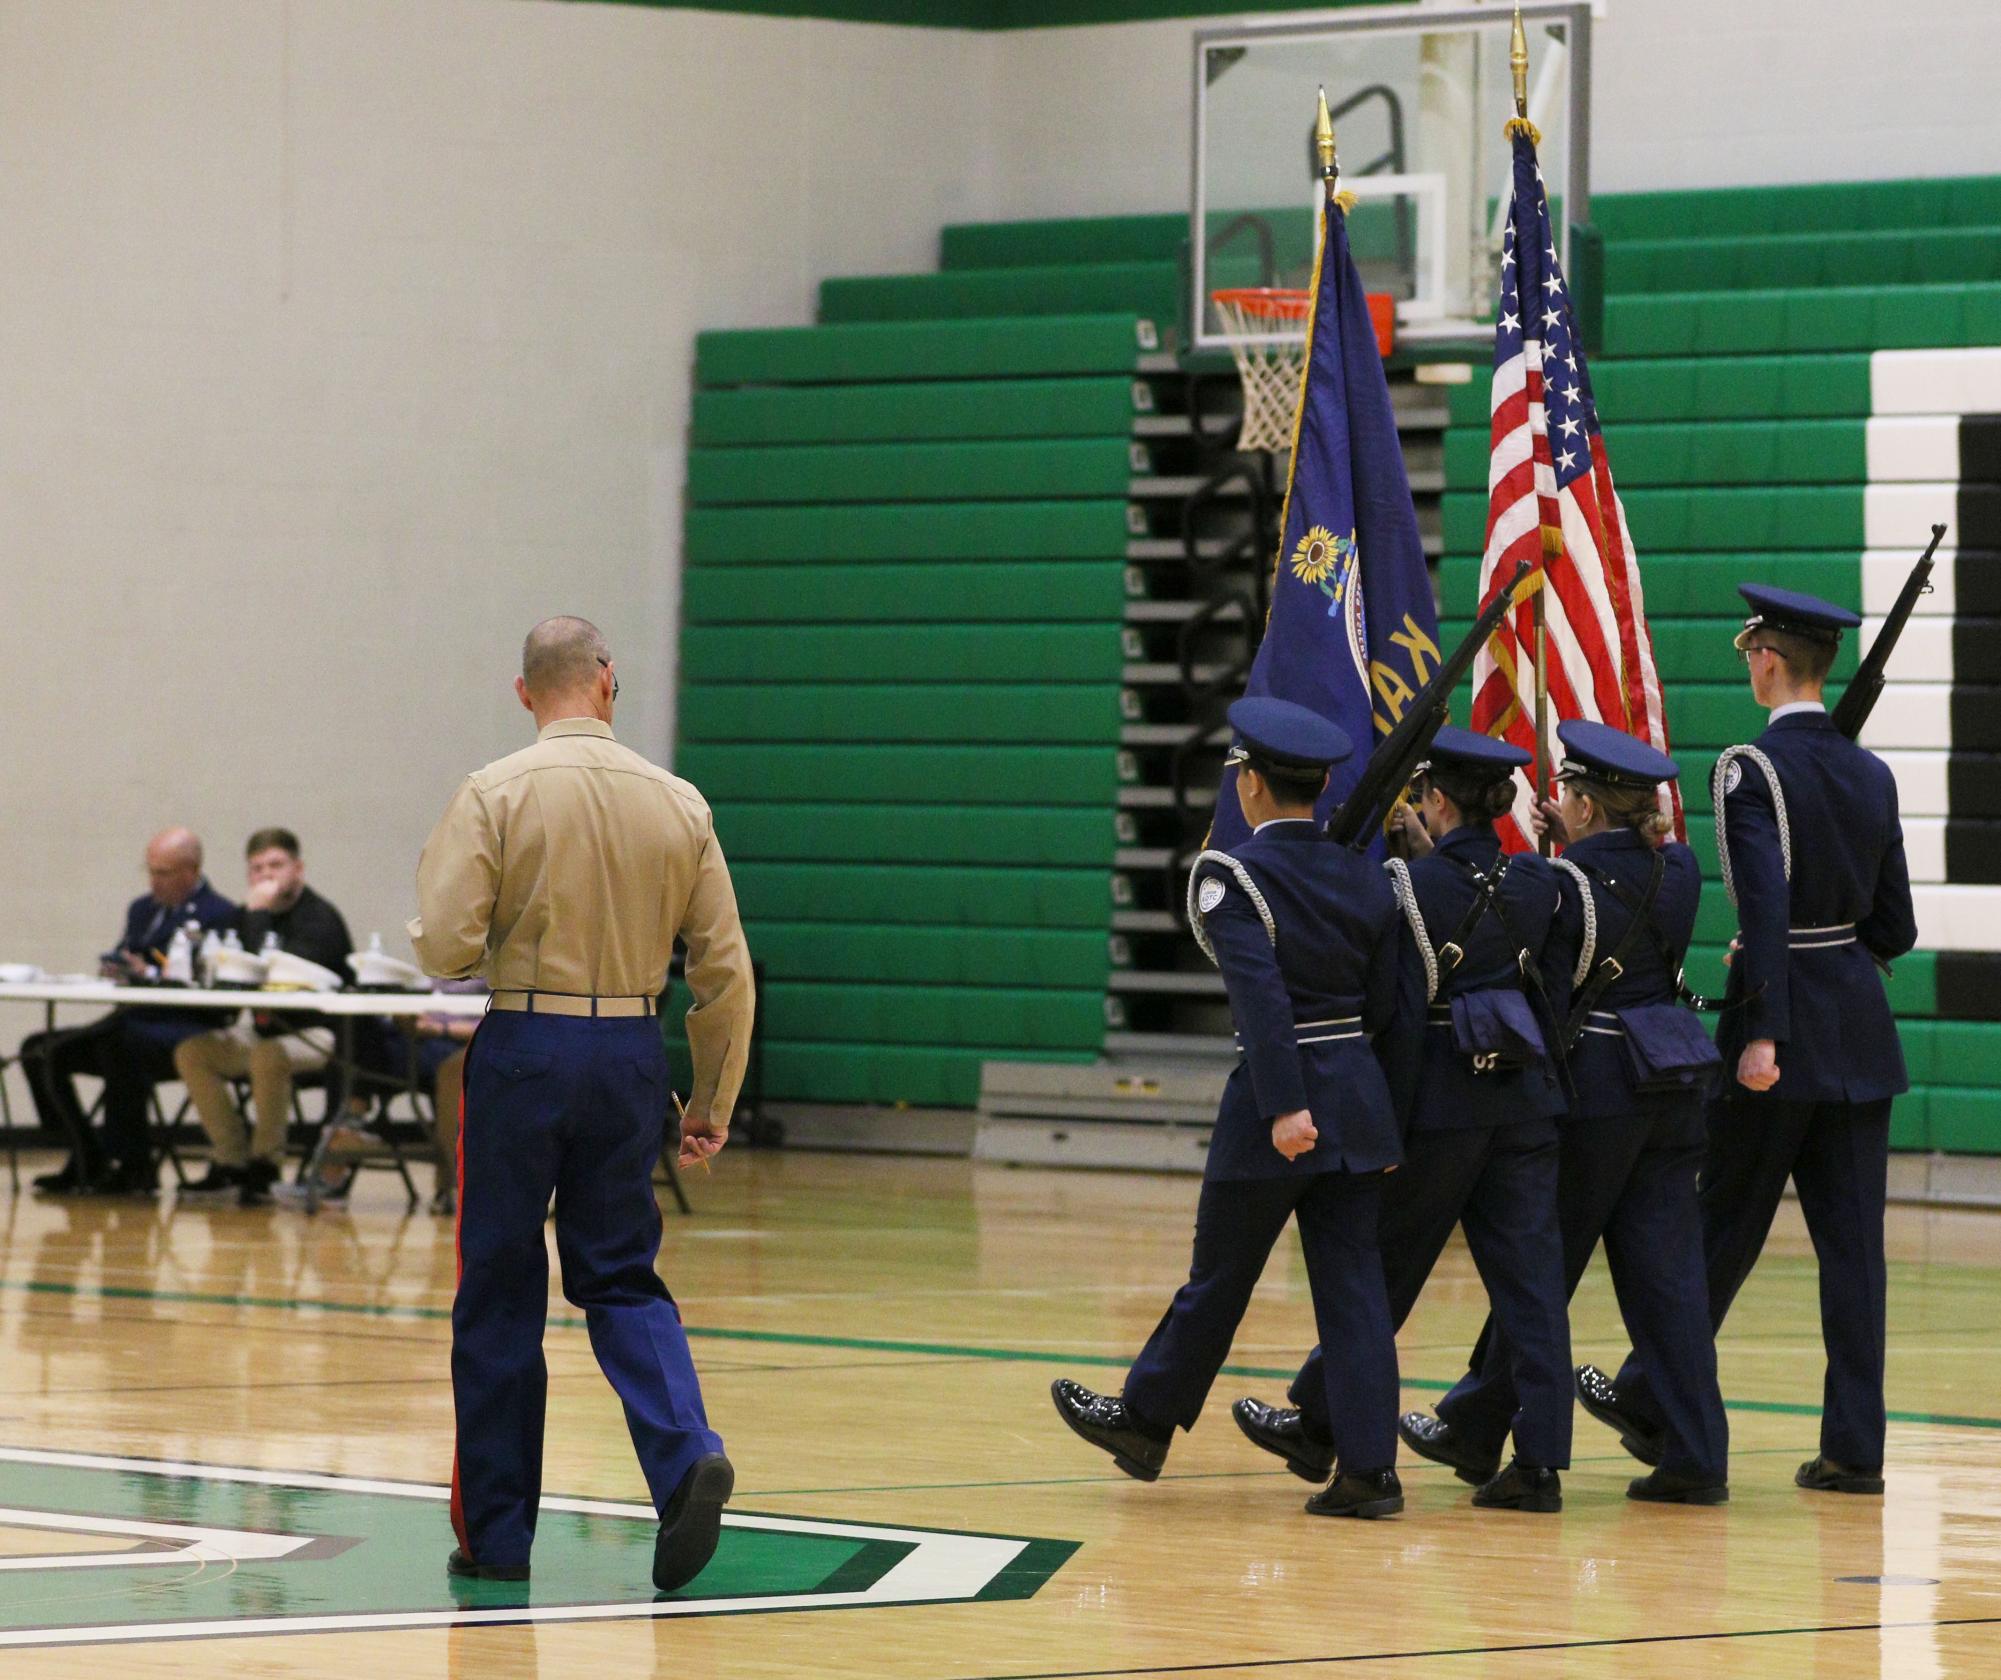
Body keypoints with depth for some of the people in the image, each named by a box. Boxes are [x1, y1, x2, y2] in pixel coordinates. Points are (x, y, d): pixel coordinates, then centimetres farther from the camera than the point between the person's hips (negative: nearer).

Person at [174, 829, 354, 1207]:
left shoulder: (320, 918, -14)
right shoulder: (251, 916, 10)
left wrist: (257, 915, -23)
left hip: (319, 1033, -8)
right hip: (266, 1028, 8)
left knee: (268, 1057, -37)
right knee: (190, 1052, -7)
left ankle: (264, 1162, -18)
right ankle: (232, 1163, -4)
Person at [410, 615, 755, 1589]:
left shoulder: (494, 795, -8)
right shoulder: (678, 805, 2)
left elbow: (444, 948, -15)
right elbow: (726, 970, 3)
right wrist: (713, 1101, 13)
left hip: (523, 1046, -3)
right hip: (632, 1055, 3)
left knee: (498, 1296, 7)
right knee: (621, 1278, 13)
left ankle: (496, 1534, 12)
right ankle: (686, 1456, -12)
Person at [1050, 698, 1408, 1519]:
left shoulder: (1232, 876, -11)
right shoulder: (1364, 877, 6)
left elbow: (1261, 994, -22)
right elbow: (1385, 1005, 7)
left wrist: (1284, 1109, -28)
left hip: (1279, 1093, -5)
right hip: (1359, 1098, 5)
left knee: (1218, 1276, 10)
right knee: (1351, 1285, 5)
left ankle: (1144, 1421, 29)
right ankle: (1369, 1466, 0)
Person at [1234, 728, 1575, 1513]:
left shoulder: (1414, 885, -11)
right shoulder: (1536, 884, 4)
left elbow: (1401, 1008, -12)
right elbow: (1556, 989, 7)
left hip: (1443, 1096, -4)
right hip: (1526, 1099, 4)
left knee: (1385, 1266, 9)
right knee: (1527, 1277, 2)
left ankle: (1318, 1423, 23)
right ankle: (1539, 1460, -2)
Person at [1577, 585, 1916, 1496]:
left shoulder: (1752, 771, -11)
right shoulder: (1871, 775, 8)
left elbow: (1767, 903, -22)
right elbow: (1896, 928, 11)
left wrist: (1761, 1036, -24)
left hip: (1785, 1015, -5)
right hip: (1861, 1026, 5)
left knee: (1727, 1225, 6)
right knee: (1852, 1234, 5)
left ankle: (1650, 1402, 21)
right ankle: (1855, 1445, 4)